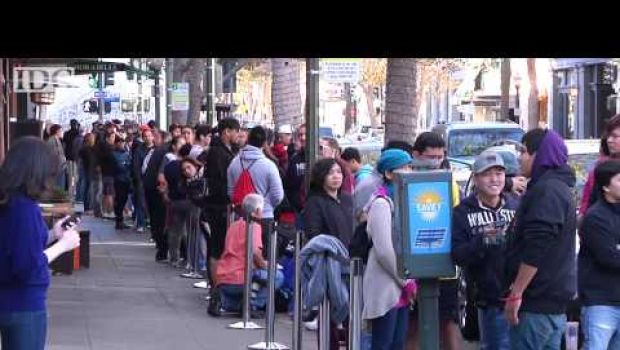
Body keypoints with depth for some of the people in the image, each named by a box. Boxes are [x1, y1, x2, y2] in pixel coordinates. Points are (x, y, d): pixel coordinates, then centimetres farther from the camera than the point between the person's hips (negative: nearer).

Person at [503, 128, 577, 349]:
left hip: (538, 304, -10)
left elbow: (536, 249, -23)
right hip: (554, 301, 10)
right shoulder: (558, 187, 19)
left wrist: (516, 293, -20)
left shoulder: (546, 190, -15)